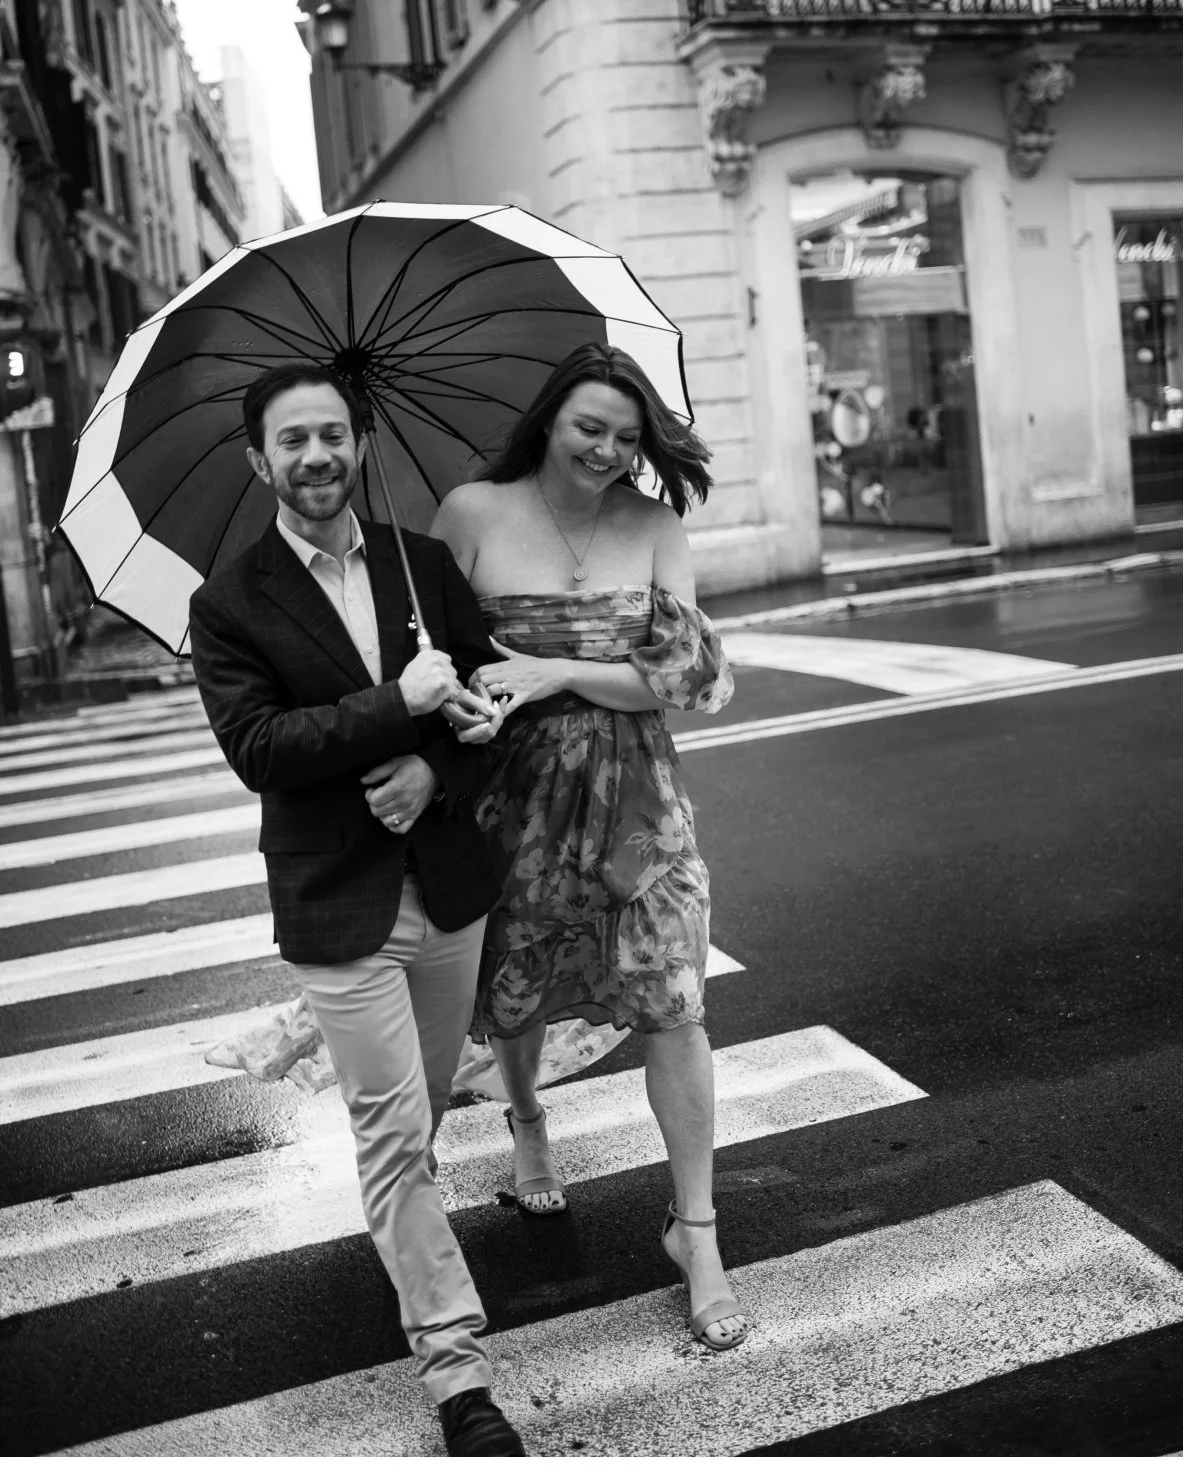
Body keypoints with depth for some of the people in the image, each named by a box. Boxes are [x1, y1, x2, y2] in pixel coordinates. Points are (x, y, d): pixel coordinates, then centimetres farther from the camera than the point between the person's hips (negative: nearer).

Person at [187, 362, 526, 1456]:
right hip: (339, 909, -4)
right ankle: (458, 1373, 9)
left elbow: (488, 696, 4)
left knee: (422, 1111, 21)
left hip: (449, 885, 4)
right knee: (393, 1134, -1)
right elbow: (256, 746, -17)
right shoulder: (229, 606, -6)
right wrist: (398, 702, -24)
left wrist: (435, 771, -15)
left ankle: (402, 1222, 51)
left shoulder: (427, 562, 4)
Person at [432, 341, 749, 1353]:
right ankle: (528, 1121, 51)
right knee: (513, 989, 15)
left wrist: (559, 674, -17)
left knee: (672, 1003, -4)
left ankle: (696, 1230, 12)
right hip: (515, 800, 0)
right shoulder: (472, 513, -5)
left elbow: (682, 670, -7)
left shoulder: (654, 526, -1)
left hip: (635, 800, 1)